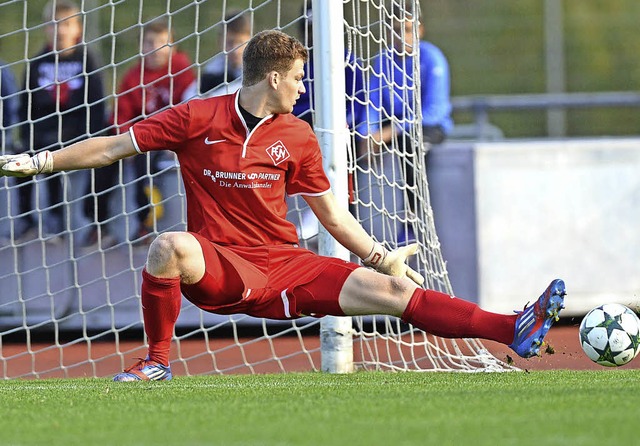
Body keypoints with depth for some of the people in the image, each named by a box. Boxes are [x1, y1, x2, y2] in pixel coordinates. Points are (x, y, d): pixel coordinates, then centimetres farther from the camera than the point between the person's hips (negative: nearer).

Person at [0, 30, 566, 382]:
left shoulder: (296, 136, 7)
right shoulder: (198, 119, -4)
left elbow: (332, 213, 16)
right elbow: (114, 147, 0)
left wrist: (384, 257, 10)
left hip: (285, 266, 3)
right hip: (220, 268, -3)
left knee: (386, 289, -12)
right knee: (169, 246, -38)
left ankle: (513, 330, -15)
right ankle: (157, 362, -18)